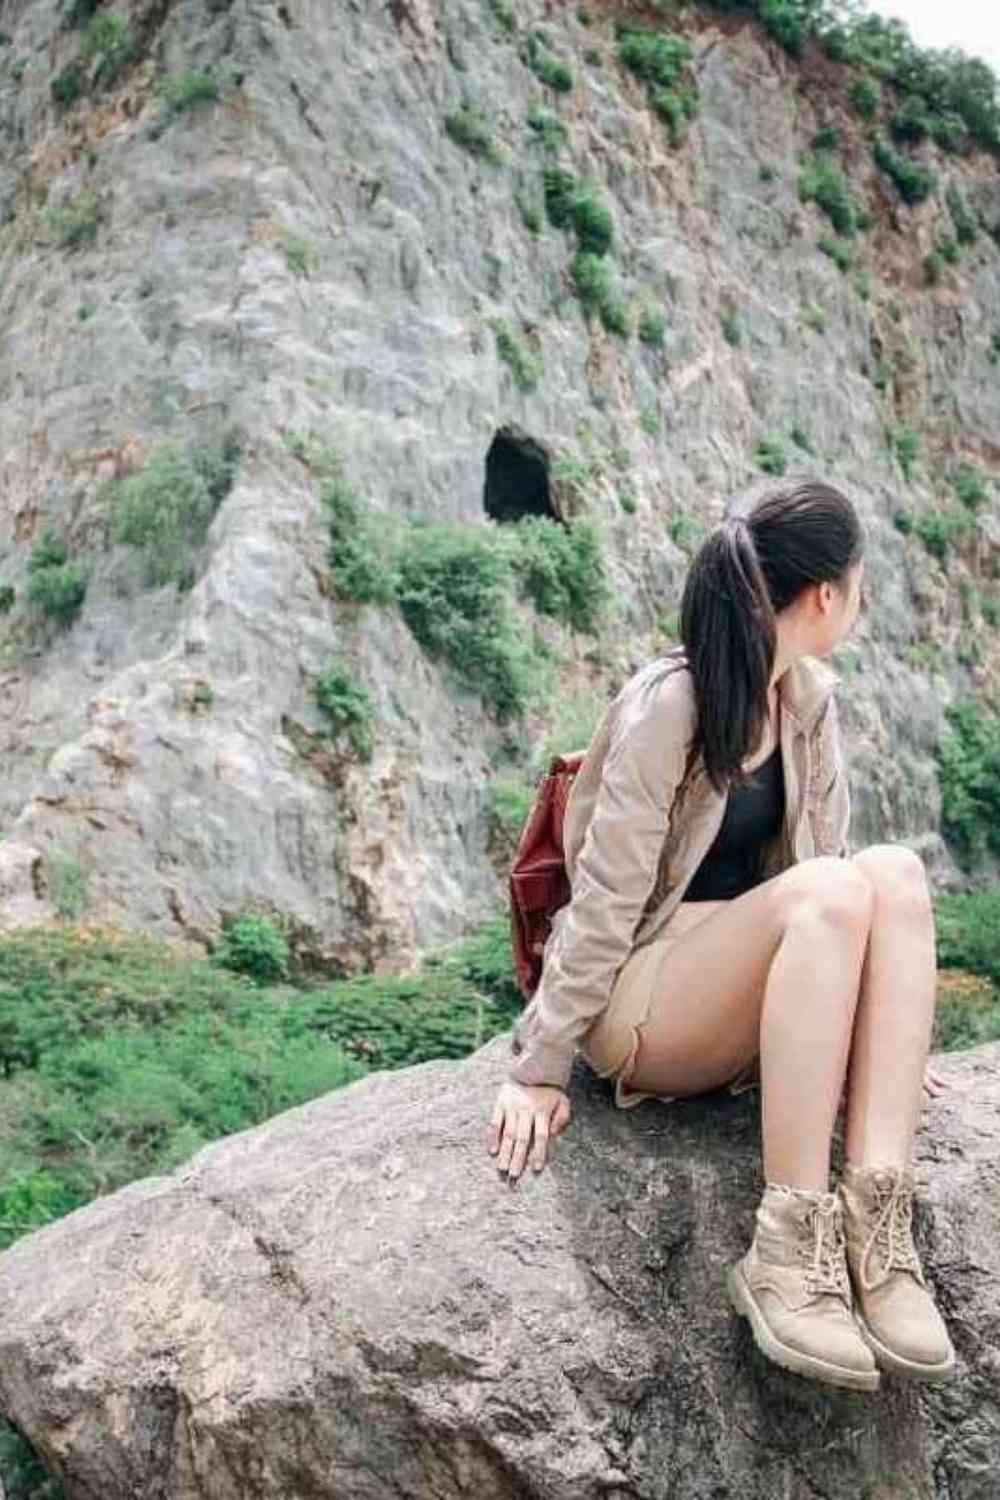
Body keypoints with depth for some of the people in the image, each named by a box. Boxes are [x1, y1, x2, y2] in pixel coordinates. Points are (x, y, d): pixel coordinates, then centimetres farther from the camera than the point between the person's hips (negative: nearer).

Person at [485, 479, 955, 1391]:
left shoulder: (812, 698, 5)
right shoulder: (669, 704, -17)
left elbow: (819, 856, 12)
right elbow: (605, 896, -17)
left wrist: (879, 1037, 13)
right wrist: (538, 1071, -15)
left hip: (747, 1013, 6)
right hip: (632, 1006, -6)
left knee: (895, 874, -22)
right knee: (833, 891, -32)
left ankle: (875, 1221, -31)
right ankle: (788, 1246, -32)